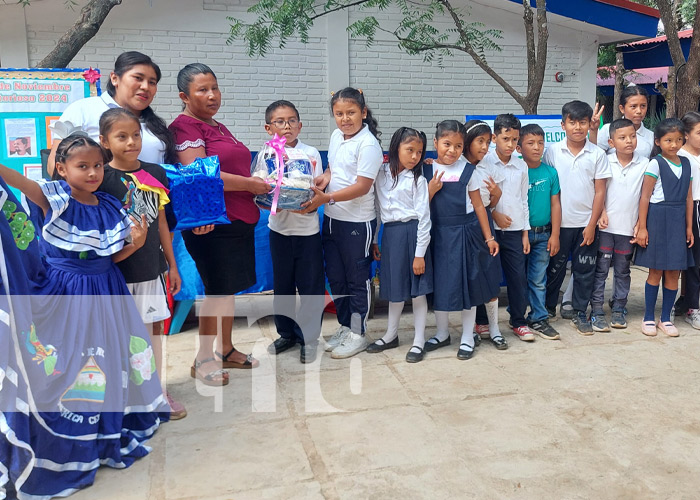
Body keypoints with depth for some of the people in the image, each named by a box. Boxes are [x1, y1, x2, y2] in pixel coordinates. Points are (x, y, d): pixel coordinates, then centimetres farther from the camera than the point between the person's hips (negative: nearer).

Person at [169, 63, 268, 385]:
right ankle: (203, 359, 12)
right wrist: (250, 184, -14)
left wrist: (258, 184, 11)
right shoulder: (185, 126, -10)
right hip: (211, 224, -9)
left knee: (229, 288, 14)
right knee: (217, 291, -2)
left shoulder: (219, 127, 18)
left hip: (238, 220, 9)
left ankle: (226, 350, 27)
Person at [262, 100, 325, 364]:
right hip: (279, 229, 2)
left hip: (307, 229, -1)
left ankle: (308, 337, 18)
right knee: (282, 285, 13)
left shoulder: (311, 154, -2)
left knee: (311, 287, 3)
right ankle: (286, 334, 30)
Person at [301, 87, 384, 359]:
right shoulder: (336, 136, 8)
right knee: (335, 276, 16)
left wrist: (327, 197, -27)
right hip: (331, 218, 8)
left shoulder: (368, 145, -16)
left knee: (357, 279, 6)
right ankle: (344, 326, 32)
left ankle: (357, 334, 19)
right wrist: (324, 177, -1)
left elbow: (362, 186, -21)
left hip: (357, 222, -8)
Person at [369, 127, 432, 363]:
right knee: (394, 287, 15)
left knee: (417, 290, 2)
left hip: (412, 234, -4)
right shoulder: (381, 175, 6)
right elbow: (376, 209, 13)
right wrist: (373, 240, 12)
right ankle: (391, 335, 31)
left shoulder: (417, 180, -6)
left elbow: (423, 218, -8)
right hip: (390, 234, 4)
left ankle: (419, 341, 14)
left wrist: (420, 254, -12)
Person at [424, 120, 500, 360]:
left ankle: (467, 337, 19)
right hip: (439, 234, 1)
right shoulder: (427, 171, 1)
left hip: (466, 232, -1)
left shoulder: (467, 170, -2)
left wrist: (489, 237, 2)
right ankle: (442, 333, 28)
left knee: (468, 283, 5)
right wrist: (431, 190, -15)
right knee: (439, 283, 8)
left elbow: (478, 205, 2)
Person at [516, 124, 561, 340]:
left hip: (543, 234, 2)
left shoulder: (550, 172, 2)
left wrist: (555, 235, 1)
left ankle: (538, 319, 18)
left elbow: (555, 204, 5)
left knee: (538, 279, 8)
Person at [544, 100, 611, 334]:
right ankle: (548, 310, 25)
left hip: (586, 224, 1)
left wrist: (592, 225, -6)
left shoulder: (597, 154, -2)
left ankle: (580, 313, 22)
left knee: (584, 271, 8)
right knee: (555, 268, 10)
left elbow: (600, 192, -1)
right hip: (559, 222, 0)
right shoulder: (552, 151, -2)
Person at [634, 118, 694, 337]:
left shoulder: (685, 163, 10)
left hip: (678, 221, 5)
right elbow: (645, 197, -8)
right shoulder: (655, 164, -6)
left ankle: (666, 318, 18)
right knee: (656, 271, 2)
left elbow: (688, 198, 12)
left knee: (673, 273, 7)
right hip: (657, 219, -4)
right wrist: (642, 228, -12)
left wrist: (689, 227, 10)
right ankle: (648, 318, 14)